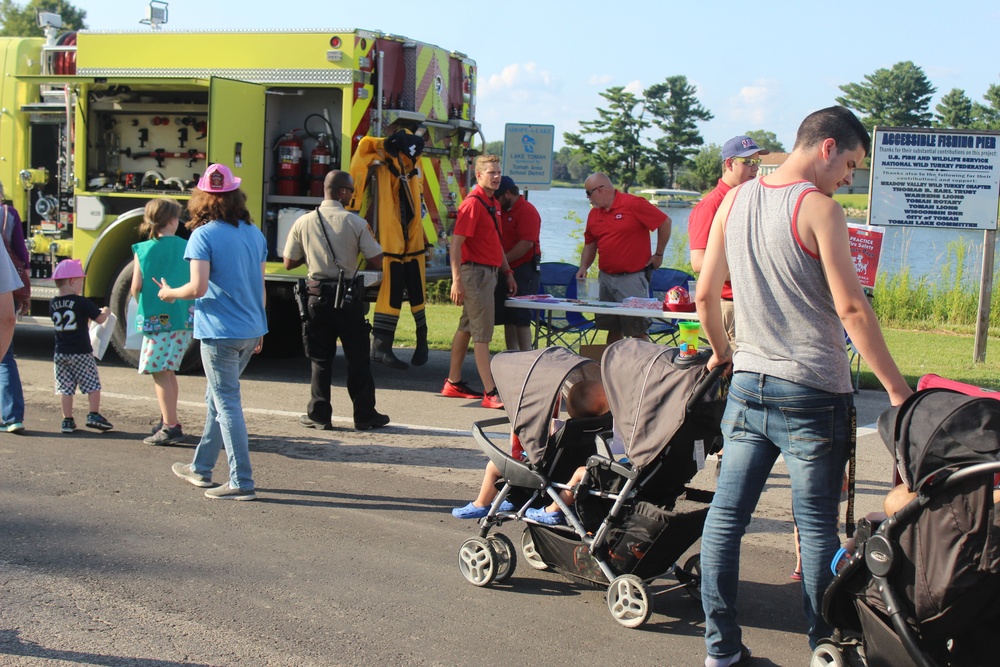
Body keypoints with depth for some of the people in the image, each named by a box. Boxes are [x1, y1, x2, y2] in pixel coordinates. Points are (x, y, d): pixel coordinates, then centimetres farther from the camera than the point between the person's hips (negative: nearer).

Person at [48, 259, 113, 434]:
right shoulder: (81, 303, -14)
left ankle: (67, 420, 8)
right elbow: (100, 319, -10)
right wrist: (105, 312, 13)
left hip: (60, 352, 5)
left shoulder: (53, 304, 3)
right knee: (93, 385, 7)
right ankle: (94, 415, 2)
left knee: (65, 388, 8)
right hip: (81, 352, -5)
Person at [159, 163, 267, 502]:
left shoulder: (203, 236, -12)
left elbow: (197, 287, -20)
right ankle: (200, 468, 31)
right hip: (251, 331, 7)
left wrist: (170, 293, 1)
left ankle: (242, 483, 0)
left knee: (227, 404, -1)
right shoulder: (254, 233, 8)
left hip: (220, 333, -7)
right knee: (218, 398, 19)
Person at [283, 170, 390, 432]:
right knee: (358, 357, 7)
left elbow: (289, 262, 5)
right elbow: (377, 262, -7)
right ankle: (364, 415, 12)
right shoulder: (356, 223, -7)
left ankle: (319, 415, 12)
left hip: (317, 295, 2)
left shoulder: (303, 222, -1)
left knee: (320, 358, 11)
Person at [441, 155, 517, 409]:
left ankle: (453, 383, 23)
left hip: (489, 272, 10)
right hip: (475, 272, -10)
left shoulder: (492, 204, 15)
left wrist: (507, 272, 21)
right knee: (482, 333, -9)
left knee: (466, 327, 15)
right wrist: (456, 281, -24)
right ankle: (490, 393, -9)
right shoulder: (473, 203, -15)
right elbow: (456, 242, -20)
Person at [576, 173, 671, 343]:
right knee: (613, 329, 12)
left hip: (633, 278, -6)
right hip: (606, 277, 6)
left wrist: (659, 254, -4)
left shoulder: (633, 204, -10)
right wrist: (583, 267, 4)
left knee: (637, 329, -5)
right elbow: (590, 244, 19)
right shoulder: (594, 213, 10)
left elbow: (665, 222, -6)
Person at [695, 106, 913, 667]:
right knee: (817, 526, 6)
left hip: (748, 385, 6)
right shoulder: (819, 209, -12)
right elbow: (850, 307, -17)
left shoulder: (735, 201, 7)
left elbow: (706, 294, 12)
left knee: (727, 513, 8)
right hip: (813, 393, -6)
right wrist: (897, 388, -12)